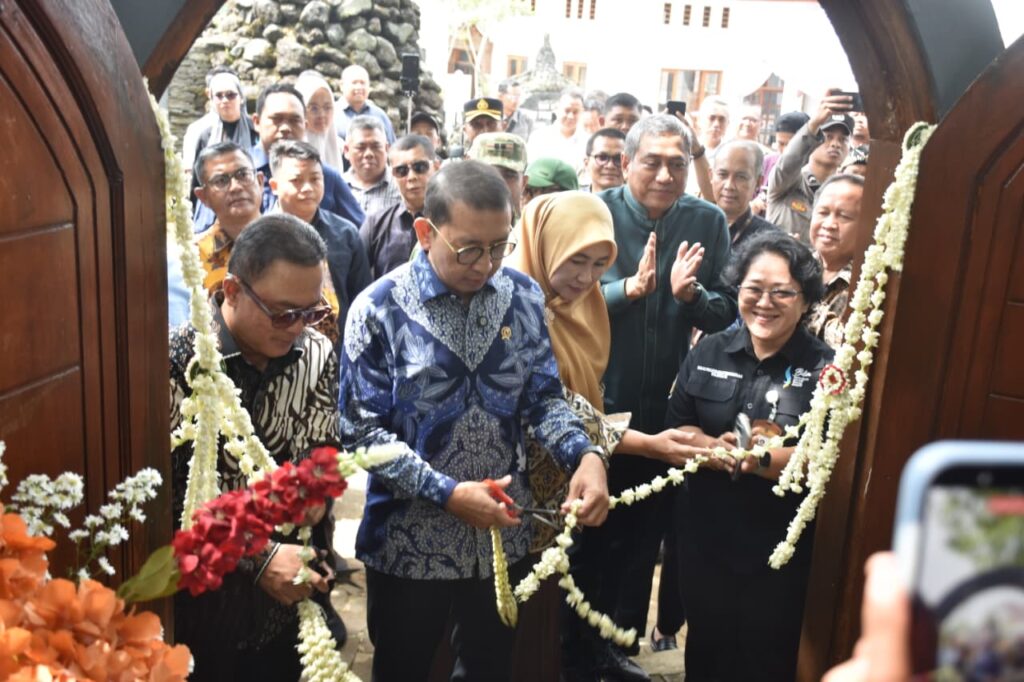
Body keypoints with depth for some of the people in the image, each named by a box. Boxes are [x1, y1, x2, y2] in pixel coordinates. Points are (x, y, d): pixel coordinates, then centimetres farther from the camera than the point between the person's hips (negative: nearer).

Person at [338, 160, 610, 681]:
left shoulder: (523, 296, -3)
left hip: (502, 533, 3)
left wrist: (586, 453, -17)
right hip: (411, 541, -3)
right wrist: (447, 494, -24)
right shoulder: (380, 309, -15)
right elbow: (362, 429, -16)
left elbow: (543, 397, 3)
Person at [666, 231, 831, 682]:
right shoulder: (709, 352, 2)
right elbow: (675, 427, 1)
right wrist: (713, 447, -18)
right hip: (704, 534, 3)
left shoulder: (823, 368, -11)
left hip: (779, 545, -3)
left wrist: (763, 459, -29)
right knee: (705, 644, 22)